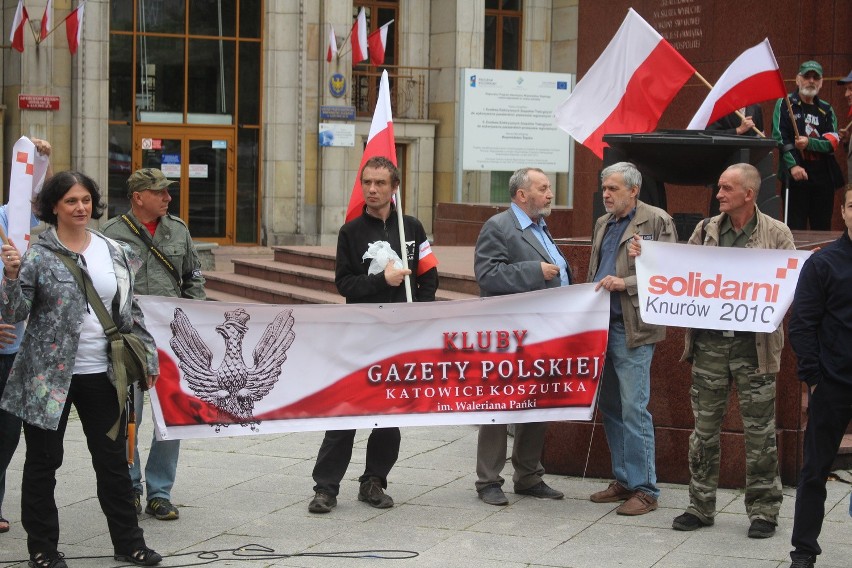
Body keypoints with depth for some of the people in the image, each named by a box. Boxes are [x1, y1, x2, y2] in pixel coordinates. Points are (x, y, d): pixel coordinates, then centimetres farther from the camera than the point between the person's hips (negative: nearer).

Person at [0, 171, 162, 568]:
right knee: (43, 461, 5)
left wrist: (147, 358, 11)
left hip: (101, 374, 4)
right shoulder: (36, 255, -8)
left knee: (113, 459, 10)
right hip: (49, 375, -4)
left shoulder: (114, 252, 6)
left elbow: (130, 311, 14)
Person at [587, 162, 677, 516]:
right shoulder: (603, 224, 18)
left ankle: (644, 489, -2)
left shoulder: (657, 221, -5)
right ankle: (623, 480, 21)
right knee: (610, 407, 12)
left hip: (633, 330, -8)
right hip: (601, 326, 8)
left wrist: (626, 283, -19)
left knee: (634, 410, -8)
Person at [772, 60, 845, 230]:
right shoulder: (785, 104, 4)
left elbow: (833, 142, 1)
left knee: (822, 228, 7)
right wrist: (792, 165, -19)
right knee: (795, 229, -5)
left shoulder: (826, 110, 14)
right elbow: (780, 138, -7)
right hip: (796, 176, -4)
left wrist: (809, 143, -17)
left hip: (823, 177, 4)